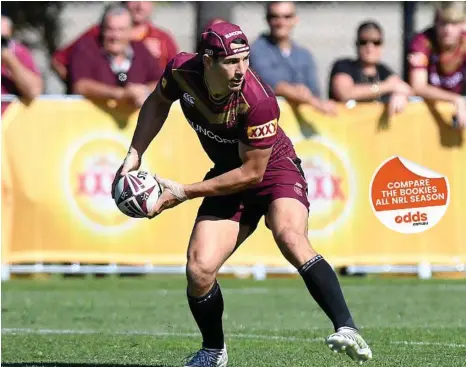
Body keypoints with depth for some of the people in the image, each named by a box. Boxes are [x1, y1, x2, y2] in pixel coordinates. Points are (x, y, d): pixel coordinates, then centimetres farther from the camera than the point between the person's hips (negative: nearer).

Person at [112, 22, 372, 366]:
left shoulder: (258, 100, -31)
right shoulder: (182, 70, -17)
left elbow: (252, 173, -22)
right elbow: (157, 102, 9)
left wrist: (183, 192, -20)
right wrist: (135, 154, 0)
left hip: (274, 169, -5)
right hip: (228, 175, 5)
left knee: (290, 237, -36)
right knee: (199, 270, -11)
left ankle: (346, 329, -37)